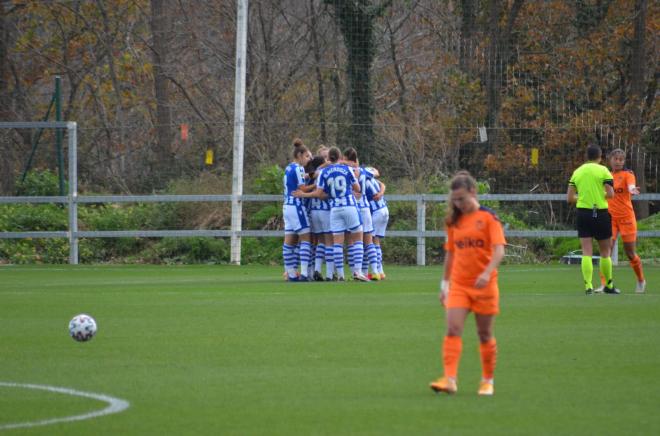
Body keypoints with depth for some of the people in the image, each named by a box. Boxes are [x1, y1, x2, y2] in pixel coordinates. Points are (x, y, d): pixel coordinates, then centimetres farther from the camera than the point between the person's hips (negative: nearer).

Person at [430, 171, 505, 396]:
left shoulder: (488, 217, -6)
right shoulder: (454, 221, 9)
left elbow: (499, 250, -15)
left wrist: (487, 273, -30)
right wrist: (444, 283, 17)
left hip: (483, 285, -3)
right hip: (458, 284, 3)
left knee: (485, 334, 7)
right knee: (453, 329, -13)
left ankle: (488, 381, 22)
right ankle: (449, 379, -20)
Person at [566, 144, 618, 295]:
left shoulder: (577, 172, 6)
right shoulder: (603, 170, -5)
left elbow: (569, 198, 7)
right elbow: (611, 194, -11)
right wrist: (601, 196, 10)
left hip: (583, 213, 2)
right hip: (601, 213, -2)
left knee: (586, 252, 0)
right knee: (605, 252, 11)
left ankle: (588, 286, -11)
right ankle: (608, 285, 20)